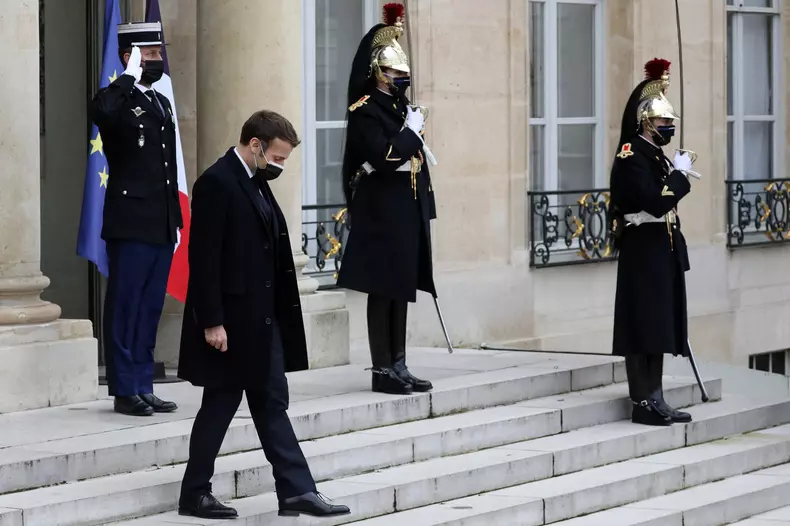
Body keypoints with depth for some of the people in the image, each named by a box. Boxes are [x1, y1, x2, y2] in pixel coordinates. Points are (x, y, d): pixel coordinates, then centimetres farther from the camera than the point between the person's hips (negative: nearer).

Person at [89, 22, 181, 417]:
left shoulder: (162, 103, 18)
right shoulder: (117, 100, -7)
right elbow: (100, 112, -34)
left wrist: (176, 219, 18)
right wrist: (130, 77, -21)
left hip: (161, 226, 8)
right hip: (130, 224, -8)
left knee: (150, 309, 11)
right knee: (125, 308, -2)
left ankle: (144, 387, 16)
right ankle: (125, 391, 3)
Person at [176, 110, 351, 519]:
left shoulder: (256, 182, 12)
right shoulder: (217, 183, -15)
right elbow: (204, 258, -19)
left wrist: (278, 313, 12)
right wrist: (212, 322, -21)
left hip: (262, 318, 9)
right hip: (230, 321, -9)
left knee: (272, 404, 8)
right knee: (220, 405, 1)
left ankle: (296, 491, 9)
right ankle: (194, 494, 11)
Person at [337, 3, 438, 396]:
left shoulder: (401, 108, 15)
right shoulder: (365, 111, -11)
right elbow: (383, 157, -23)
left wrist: (425, 208, 16)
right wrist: (412, 131, -13)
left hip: (407, 214, 9)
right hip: (382, 215, -9)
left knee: (401, 289, 10)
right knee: (383, 291, -5)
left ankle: (398, 366, 15)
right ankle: (382, 370, -1)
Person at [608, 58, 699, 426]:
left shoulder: (655, 155, 15)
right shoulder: (631, 157, -14)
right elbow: (655, 202, -25)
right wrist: (680, 173, -16)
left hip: (661, 253, 10)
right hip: (643, 254, -10)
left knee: (659, 326, 11)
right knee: (643, 326, -6)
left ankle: (655, 400, 15)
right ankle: (642, 403, -3)